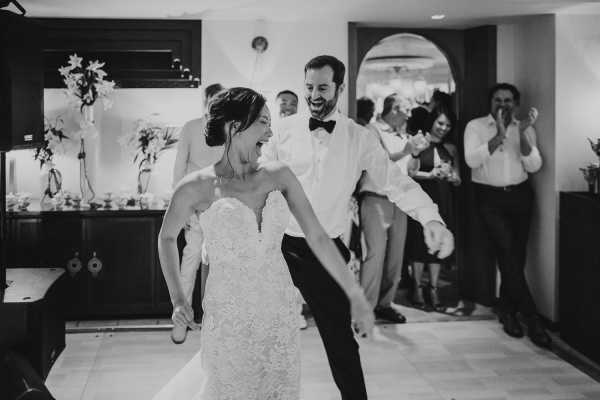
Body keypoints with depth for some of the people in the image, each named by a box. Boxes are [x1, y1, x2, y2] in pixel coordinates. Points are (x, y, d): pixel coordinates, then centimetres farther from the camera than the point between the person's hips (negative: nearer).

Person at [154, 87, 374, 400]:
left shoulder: (279, 176, -1)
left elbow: (317, 237, -1)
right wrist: (178, 299, 6)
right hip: (228, 318, -3)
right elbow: (167, 237, 8)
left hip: (281, 312, 4)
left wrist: (356, 296, -2)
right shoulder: (197, 188, -9)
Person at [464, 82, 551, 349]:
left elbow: (534, 166, -6)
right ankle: (532, 318, -8)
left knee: (517, 256, 6)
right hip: (490, 197, -3)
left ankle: (507, 310, 25)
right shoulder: (476, 126, 0)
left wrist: (522, 134, -18)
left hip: (520, 195, 3)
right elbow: (472, 160, -16)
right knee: (507, 253, -12)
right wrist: (499, 136, -23)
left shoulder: (525, 129, 7)